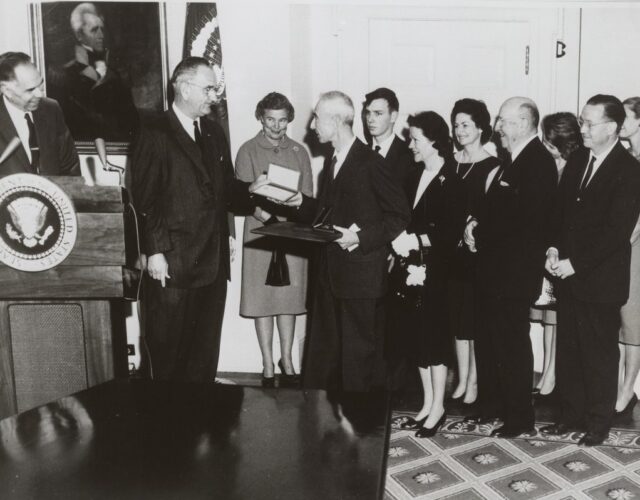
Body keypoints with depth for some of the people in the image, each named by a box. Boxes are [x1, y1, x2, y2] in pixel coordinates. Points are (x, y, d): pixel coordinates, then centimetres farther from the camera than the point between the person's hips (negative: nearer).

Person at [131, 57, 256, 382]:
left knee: (205, 351, 14)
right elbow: (144, 199, -10)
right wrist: (154, 252, -15)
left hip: (213, 261, 7)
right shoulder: (155, 135, -5)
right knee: (168, 351, 4)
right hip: (172, 264, -6)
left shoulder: (214, 133, 15)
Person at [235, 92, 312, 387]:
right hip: (259, 232, -2)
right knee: (262, 300, 2)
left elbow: (308, 195, 9)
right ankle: (268, 366, 11)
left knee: (289, 299, 7)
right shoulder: (248, 151, 3)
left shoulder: (299, 152, 11)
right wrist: (262, 212, -22)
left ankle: (286, 361, 19)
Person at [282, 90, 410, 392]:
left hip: (360, 274, -8)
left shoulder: (370, 163, -12)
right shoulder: (331, 162, 14)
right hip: (330, 273, 8)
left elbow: (399, 216, -11)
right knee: (322, 351, 13)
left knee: (359, 354, 3)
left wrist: (361, 237, -18)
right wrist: (302, 203, 4)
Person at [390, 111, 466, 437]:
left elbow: (452, 233, -14)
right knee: (416, 337, 11)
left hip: (434, 271, -6)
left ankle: (438, 408, 15)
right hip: (410, 267, 7)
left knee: (434, 336, 2)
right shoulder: (415, 179, 12)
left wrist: (415, 240, -18)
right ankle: (428, 404, 24)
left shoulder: (453, 183, -8)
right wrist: (399, 242, -2)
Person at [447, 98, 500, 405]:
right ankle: (461, 379, 20)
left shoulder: (493, 166, -5)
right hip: (453, 250, 5)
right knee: (456, 315, 10)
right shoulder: (450, 163, 9)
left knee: (475, 316, 2)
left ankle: (474, 381, 14)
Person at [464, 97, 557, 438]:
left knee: (513, 343, 2)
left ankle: (519, 417, 17)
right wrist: (475, 223, -2)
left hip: (515, 271, -9)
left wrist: (479, 234, -14)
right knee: (488, 339, 16)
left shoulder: (539, 163, -16)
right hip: (493, 268, 9)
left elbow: (521, 221, -23)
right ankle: (490, 405, 31)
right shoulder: (509, 160, 13)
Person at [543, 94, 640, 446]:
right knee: (568, 350, 13)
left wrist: (575, 263, -17)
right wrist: (553, 249, -2)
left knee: (600, 354, 7)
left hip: (601, 280, -6)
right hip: (569, 274, 6)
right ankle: (571, 415, 27)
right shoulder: (576, 161, 9)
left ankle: (598, 423, 22)